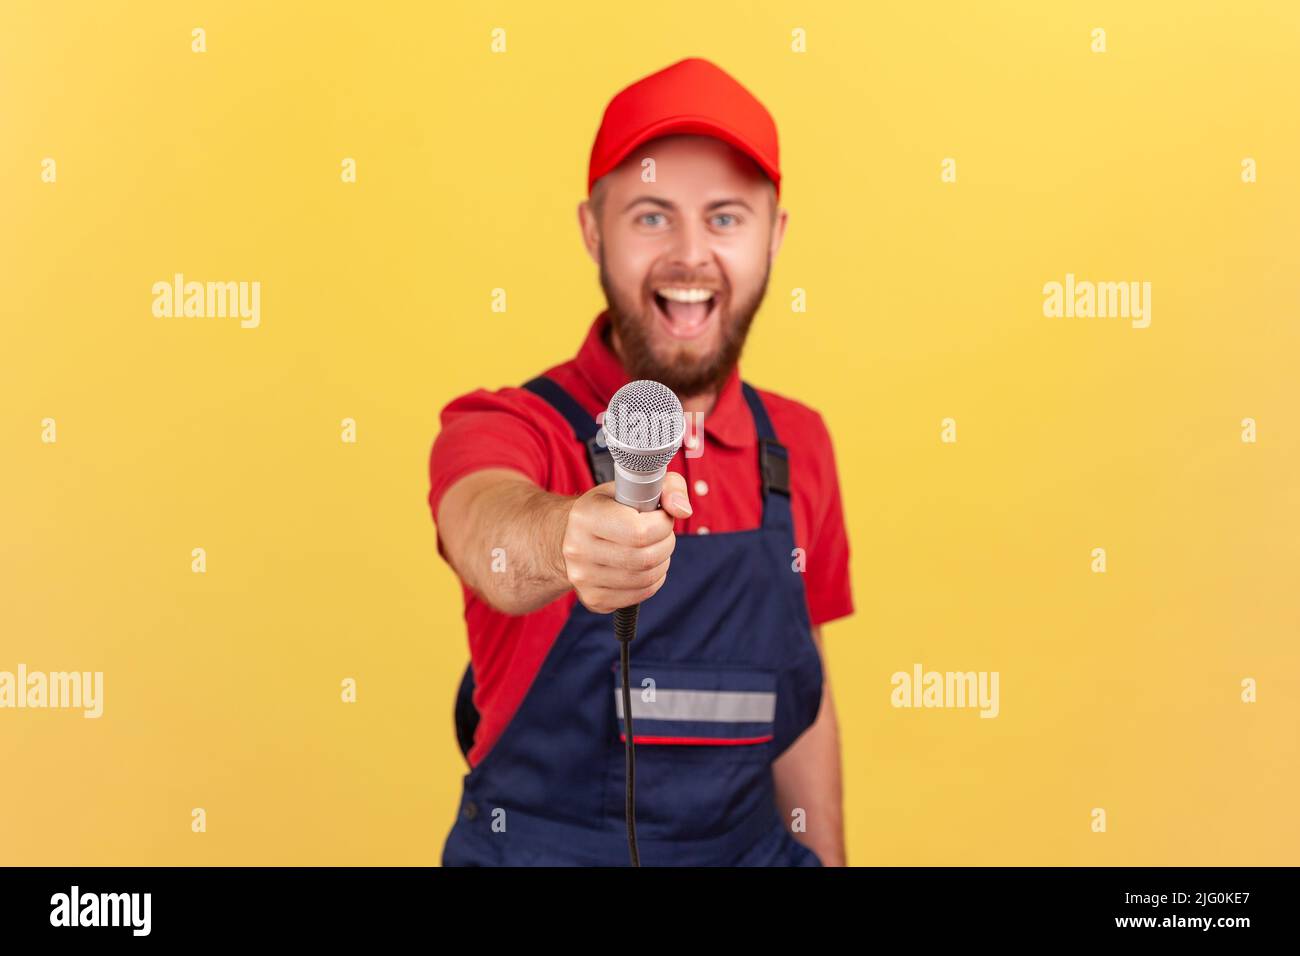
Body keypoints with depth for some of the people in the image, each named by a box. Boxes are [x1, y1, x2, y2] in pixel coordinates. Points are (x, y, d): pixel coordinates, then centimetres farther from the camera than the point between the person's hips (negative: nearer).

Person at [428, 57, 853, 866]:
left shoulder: (798, 445, -2)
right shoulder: (505, 431, -15)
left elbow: (805, 693, 6)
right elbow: (488, 533, -38)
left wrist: (826, 857, 7)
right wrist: (567, 537, -58)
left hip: (755, 847, 4)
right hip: (542, 849, -3)